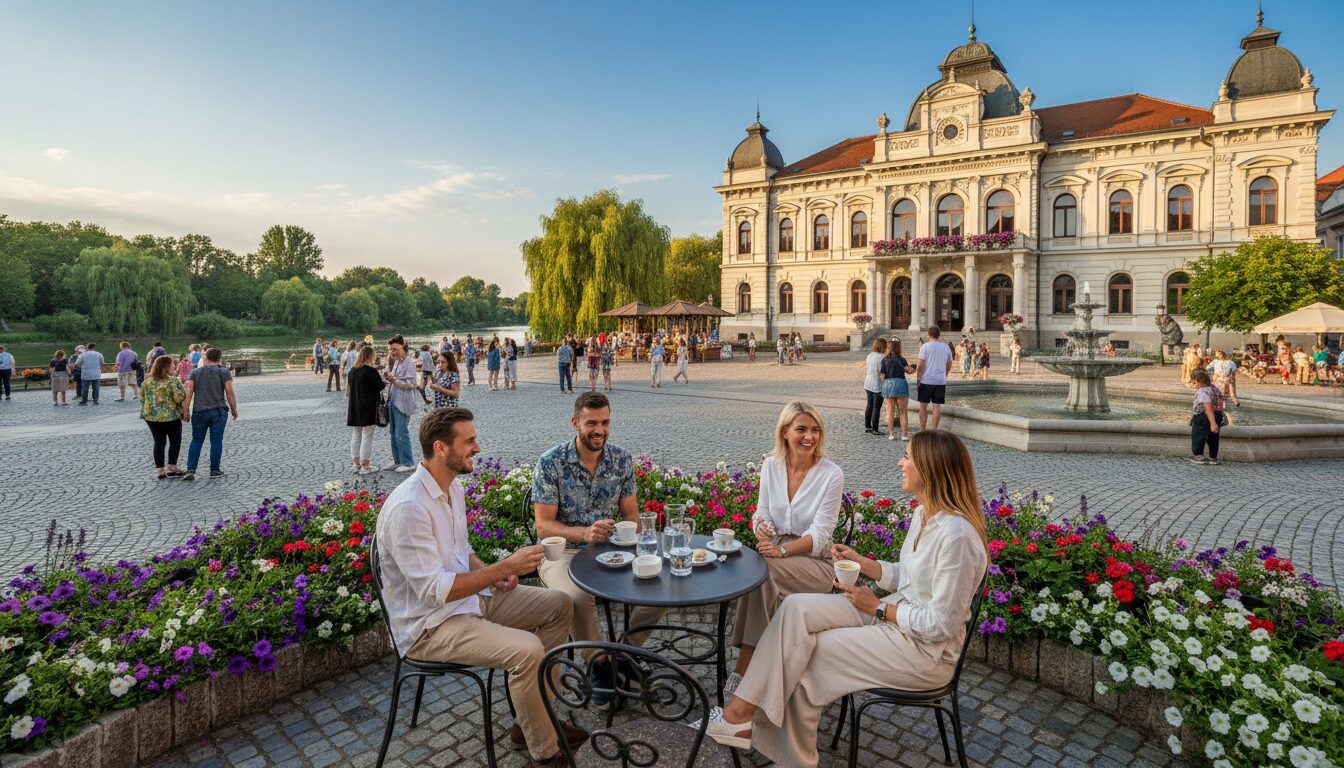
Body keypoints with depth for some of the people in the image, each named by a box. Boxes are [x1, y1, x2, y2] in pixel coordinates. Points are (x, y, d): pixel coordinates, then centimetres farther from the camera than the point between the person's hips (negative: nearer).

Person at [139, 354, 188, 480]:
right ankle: (171, 468, 8)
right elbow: (179, 398, -20)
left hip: (151, 417, 5)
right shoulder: (172, 380, -12)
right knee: (175, 442, 9)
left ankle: (160, 470, 11)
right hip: (171, 417, -5)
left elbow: (142, 398, 12)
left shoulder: (148, 381, 6)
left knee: (159, 442, 11)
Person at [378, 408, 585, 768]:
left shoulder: (454, 486, 3)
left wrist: (493, 572, -1)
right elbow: (434, 592, -28)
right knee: (526, 650, -27)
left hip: (470, 596, 9)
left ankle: (531, 720, 13)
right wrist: (503, 567, -27)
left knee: (559, 606, 5)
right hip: (428, 624, -9)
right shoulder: (408, 507, -27)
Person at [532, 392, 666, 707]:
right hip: (562, 551, -4)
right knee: (579, 598, -34)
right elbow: (544, 527, -12)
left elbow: (631, 513, 8)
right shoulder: (551, 463, -13)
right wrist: (585, 533, -29)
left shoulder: (622, 459, 0)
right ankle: (600, 664, -3)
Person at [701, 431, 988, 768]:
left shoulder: (956, 534, -26)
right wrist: (860, 562, 1)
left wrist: (878, 608, -15)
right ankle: (745, 709, -7)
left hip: (926, 650, -8)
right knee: (795, 608, -10)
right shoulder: (922, 514, 3)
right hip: (898, 612, 8)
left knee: (805, 653, -11)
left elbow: (941, 625, -24)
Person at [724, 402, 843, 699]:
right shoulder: (771, 465, 4)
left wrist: (782, 549, -30)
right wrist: (760, 525, -15)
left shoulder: (831, 474, -9)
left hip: (815, 561, -3)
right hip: (775, 551, 3)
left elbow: (820, 535, -13)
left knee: (761, 571, -32)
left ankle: (743, 667, -24)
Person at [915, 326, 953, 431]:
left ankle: (922, 430, 9)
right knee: (937, 406, 5)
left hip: (926, 380, -3)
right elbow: (949, 365, 16)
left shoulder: (925, 346, -6)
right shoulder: (946, 347, 8)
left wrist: (918, 379, -5)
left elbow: (920, 365, -11)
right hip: (941, 381, 3)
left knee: (923, 406, 6)